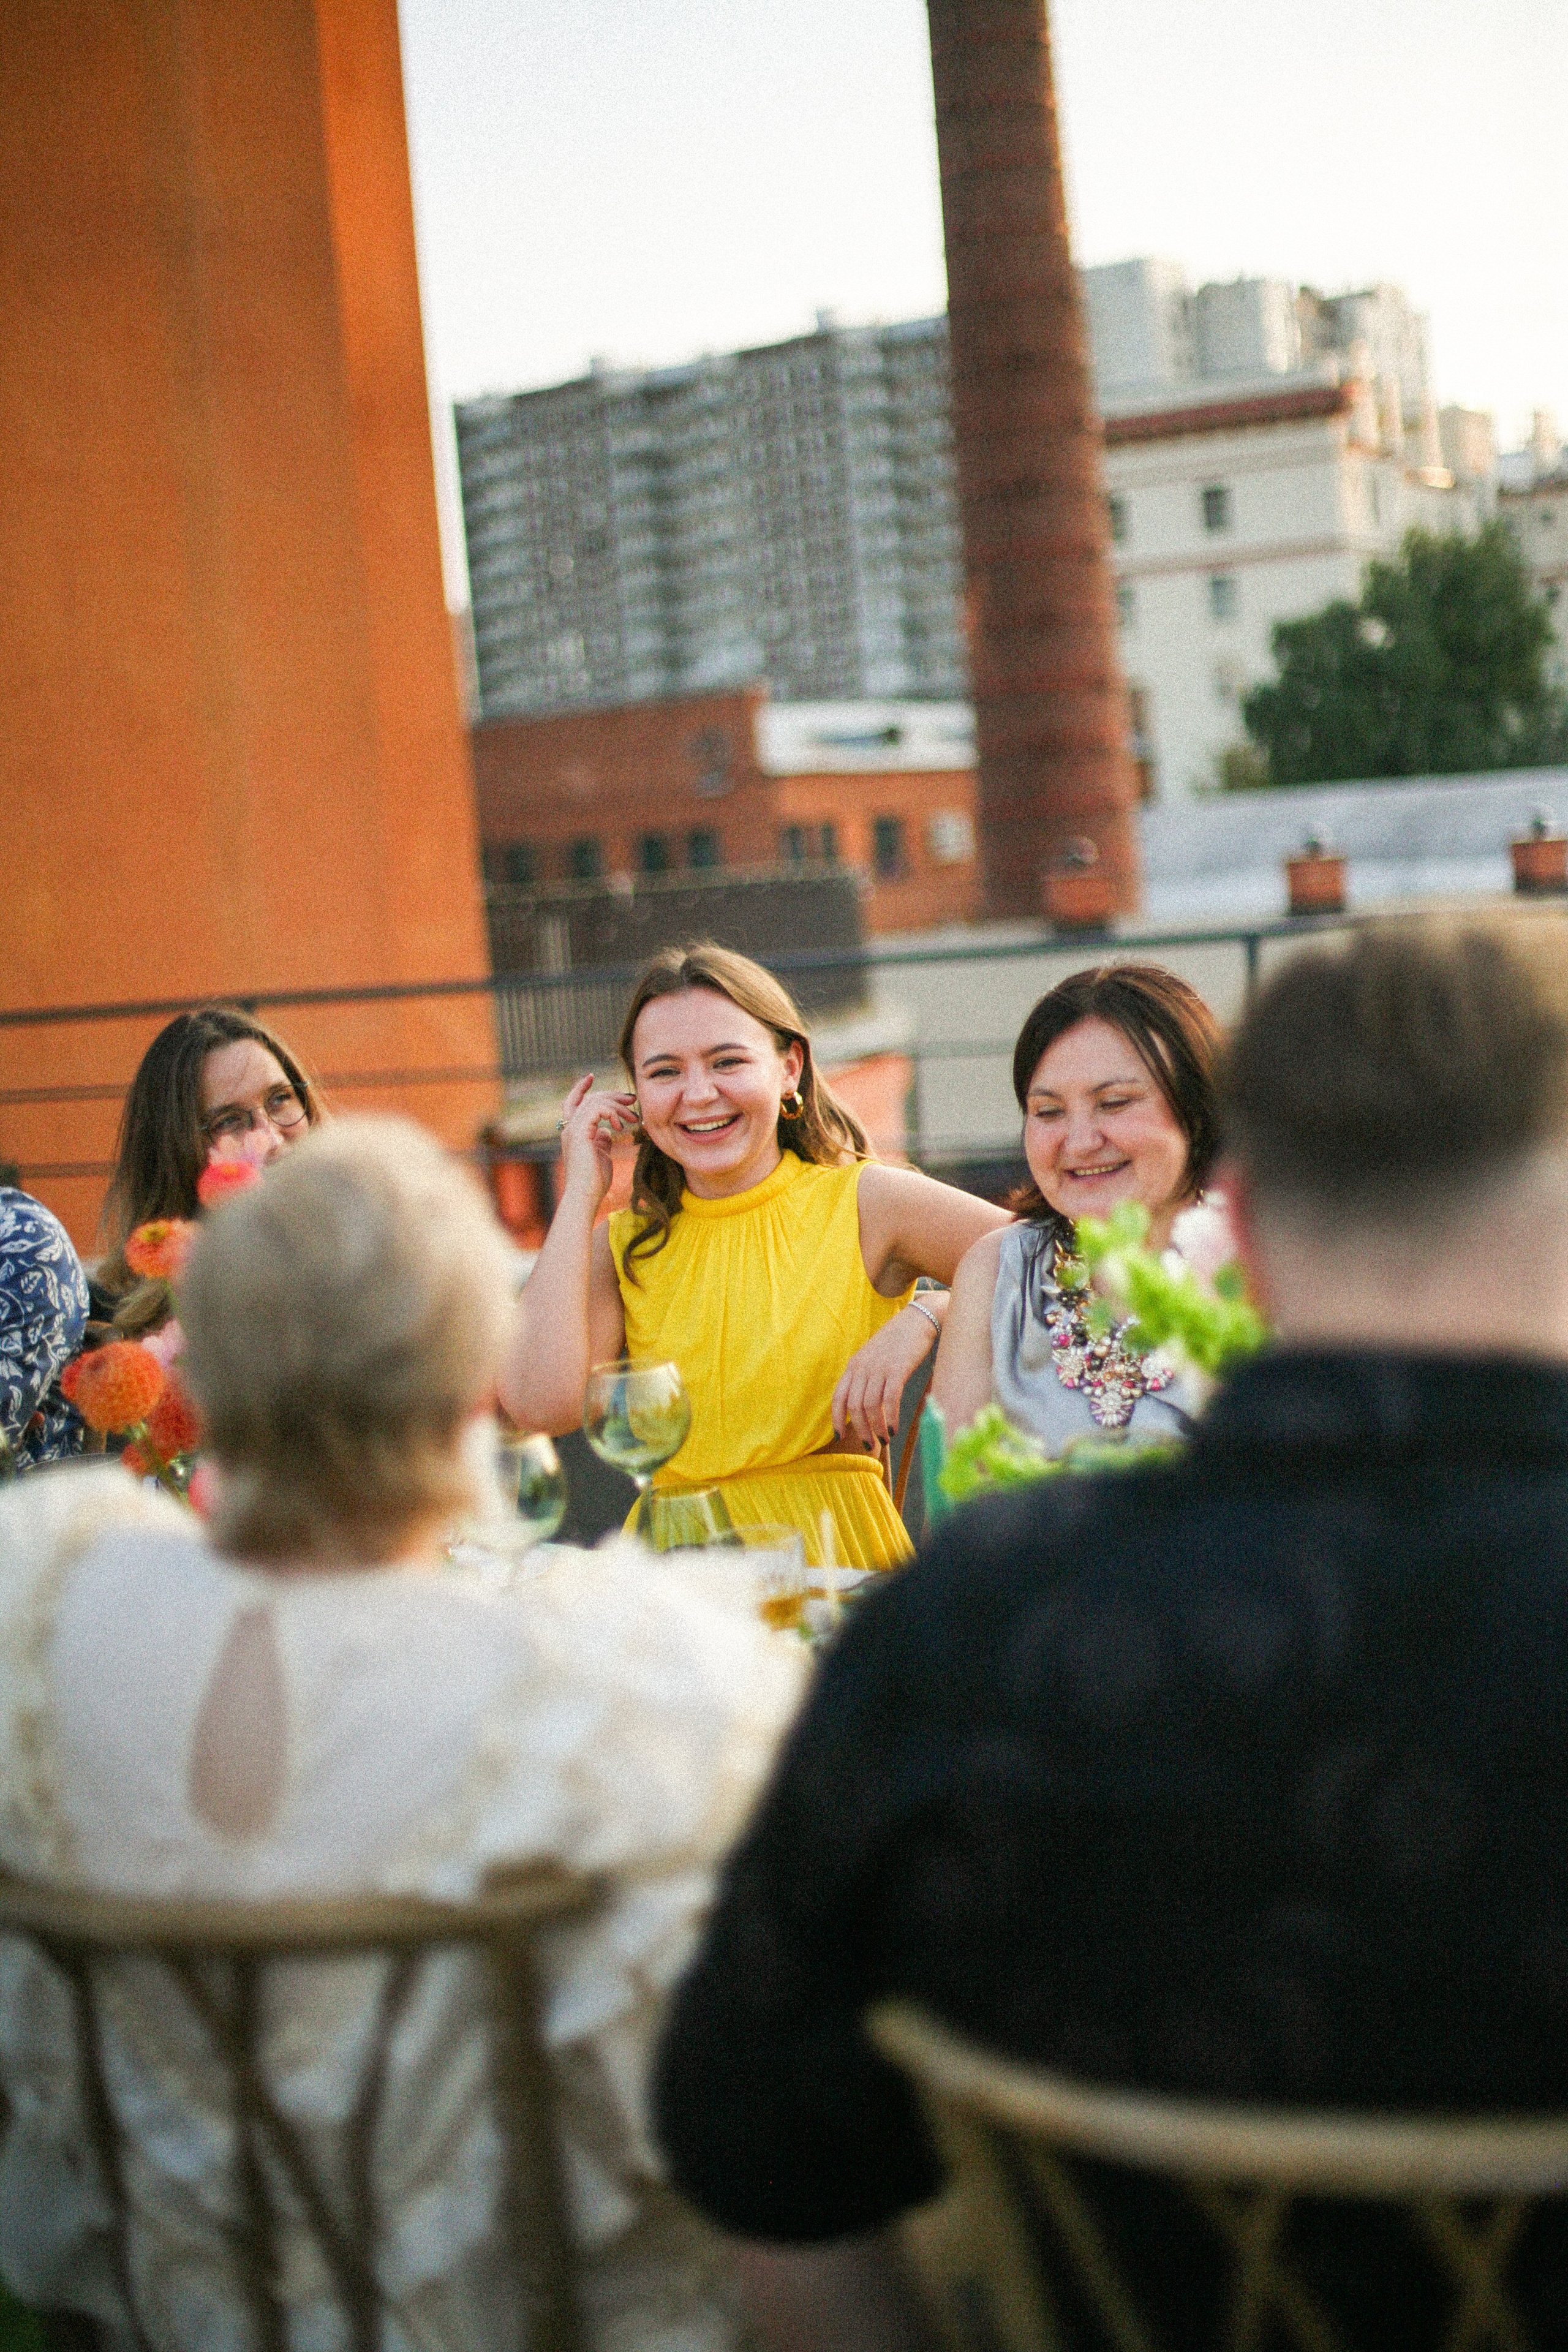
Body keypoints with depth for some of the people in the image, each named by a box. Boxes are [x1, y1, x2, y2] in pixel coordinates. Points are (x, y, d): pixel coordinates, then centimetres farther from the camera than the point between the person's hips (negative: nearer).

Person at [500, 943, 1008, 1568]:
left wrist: (923, 1319, -14)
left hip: (837, 1564, -3)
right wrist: (582, 1189, 5)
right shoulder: (623, 1246, 14)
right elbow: (541, 1402, -5)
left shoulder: (863, 1203, 6)